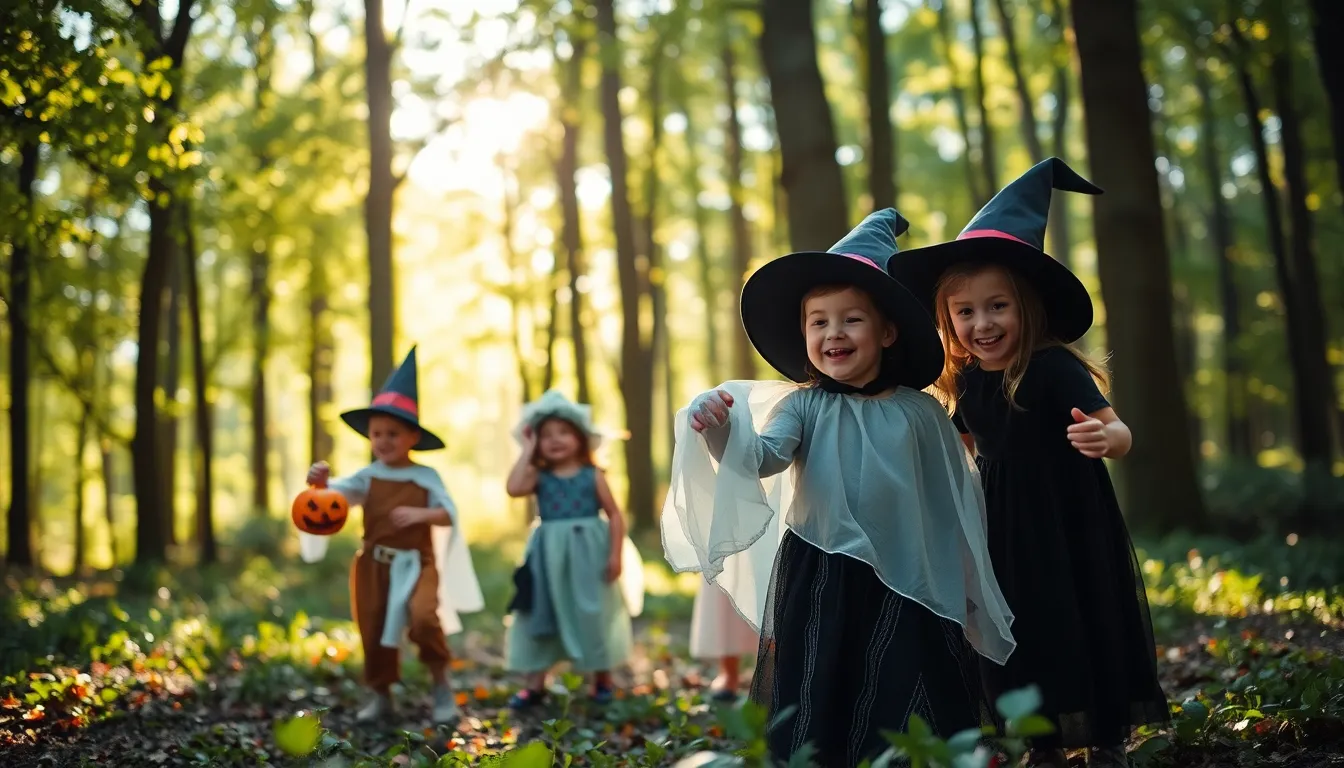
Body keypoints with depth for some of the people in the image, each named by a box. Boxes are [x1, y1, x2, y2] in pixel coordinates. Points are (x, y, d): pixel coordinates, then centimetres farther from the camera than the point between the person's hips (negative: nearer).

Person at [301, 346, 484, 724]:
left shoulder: (426, 476, -3)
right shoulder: (368, 476, 1)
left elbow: (449, 514, -9)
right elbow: (338, 492, -13)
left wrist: (420, 514, -26)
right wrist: (321, 482, -35)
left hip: (416, 562, -3)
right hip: (374, 562, 3)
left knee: (424, 617, -25)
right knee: (373, 630, 8)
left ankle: (441, 684, -3)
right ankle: (382, 696, 26)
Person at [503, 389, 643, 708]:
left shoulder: (593, 476, -2)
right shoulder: (539, 477, 1)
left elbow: (615, 515, -1)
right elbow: (514, 488, -20)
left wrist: (616, 554, -10)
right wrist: (527, 451, -11)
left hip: (588, 554, -1)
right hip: (550, 558, 1)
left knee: (593, 616, 7)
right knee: (542, 618, 4)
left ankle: (602, 680, 24)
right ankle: (535, 684, 12)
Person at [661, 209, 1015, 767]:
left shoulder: (920, 412, 2)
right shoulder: (803, 406, -1)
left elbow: (955, 507, 9)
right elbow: (762, 457, -19)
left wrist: (967, 591, 12)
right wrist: (720, 432, -40)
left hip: (906, 586, 1)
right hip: (818, 581, 0)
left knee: (912, 716, 5)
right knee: (818, 711, 4)